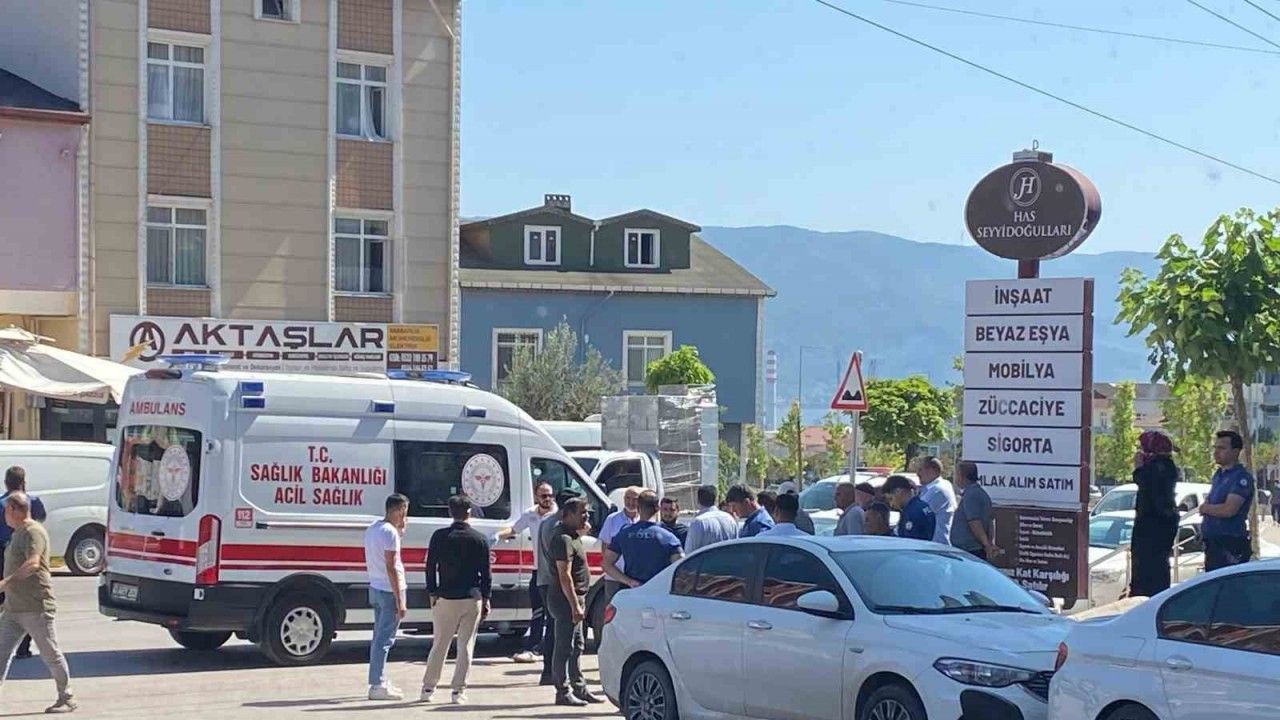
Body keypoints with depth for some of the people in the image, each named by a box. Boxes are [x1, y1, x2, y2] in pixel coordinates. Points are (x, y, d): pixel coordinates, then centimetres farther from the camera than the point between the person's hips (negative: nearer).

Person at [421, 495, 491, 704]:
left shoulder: (439, 536, -1)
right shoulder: (479, 539, -1)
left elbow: (430, 567, 1)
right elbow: (486, 573, 1)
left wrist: (432, 593, 9)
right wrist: (486, 599, 8)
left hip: (445, 598, 1)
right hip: (472, 599, -1)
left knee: (439, 644, 9)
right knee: (466, 646, 4)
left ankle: (427, 688, 10)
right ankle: (459, 691, 2)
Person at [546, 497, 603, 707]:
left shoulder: (572, 535, 15)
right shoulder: (563, 539, -18)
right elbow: (564, 576, -24)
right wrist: (575, 605, -25)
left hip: (575, 598, 11)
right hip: (566, 600, -11)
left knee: (576, 646, 15)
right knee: (565, 647, -6)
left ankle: (579, 689, 22)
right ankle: (563, 692, -3)